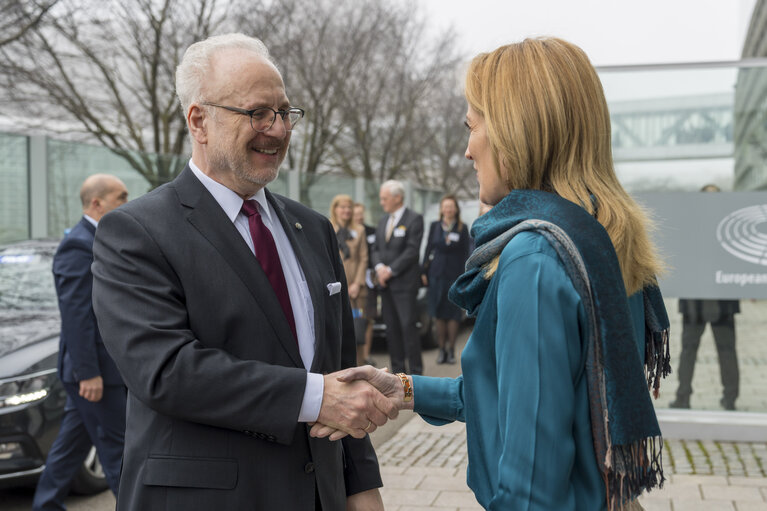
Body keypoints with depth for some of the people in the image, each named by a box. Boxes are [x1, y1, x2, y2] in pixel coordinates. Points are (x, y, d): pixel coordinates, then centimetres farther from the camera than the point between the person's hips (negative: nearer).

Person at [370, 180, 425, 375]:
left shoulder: (414, 219, -6)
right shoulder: (384, 220, 16)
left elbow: (412, 250, -12)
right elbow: (376, 248, 16)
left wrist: (391, 270, -13)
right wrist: (379, 267, -4)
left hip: (405, 283, -6)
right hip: (385, 282, 7)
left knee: (408, 326, -8)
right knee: (391, 327, 7)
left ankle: (415, 371, -1)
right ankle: (398, 368, 13)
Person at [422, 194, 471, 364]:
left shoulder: (462, 228, 4)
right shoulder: (434, 226, 10)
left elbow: (466, 253, 1)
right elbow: (429, 249, 10)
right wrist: (424, 271, 4)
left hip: (455, 274, -2)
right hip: (437, 273, 2)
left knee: (453, 314, -2)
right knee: (439, 314, 3)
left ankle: (451, 350, 6)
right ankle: (442, 349, 10)